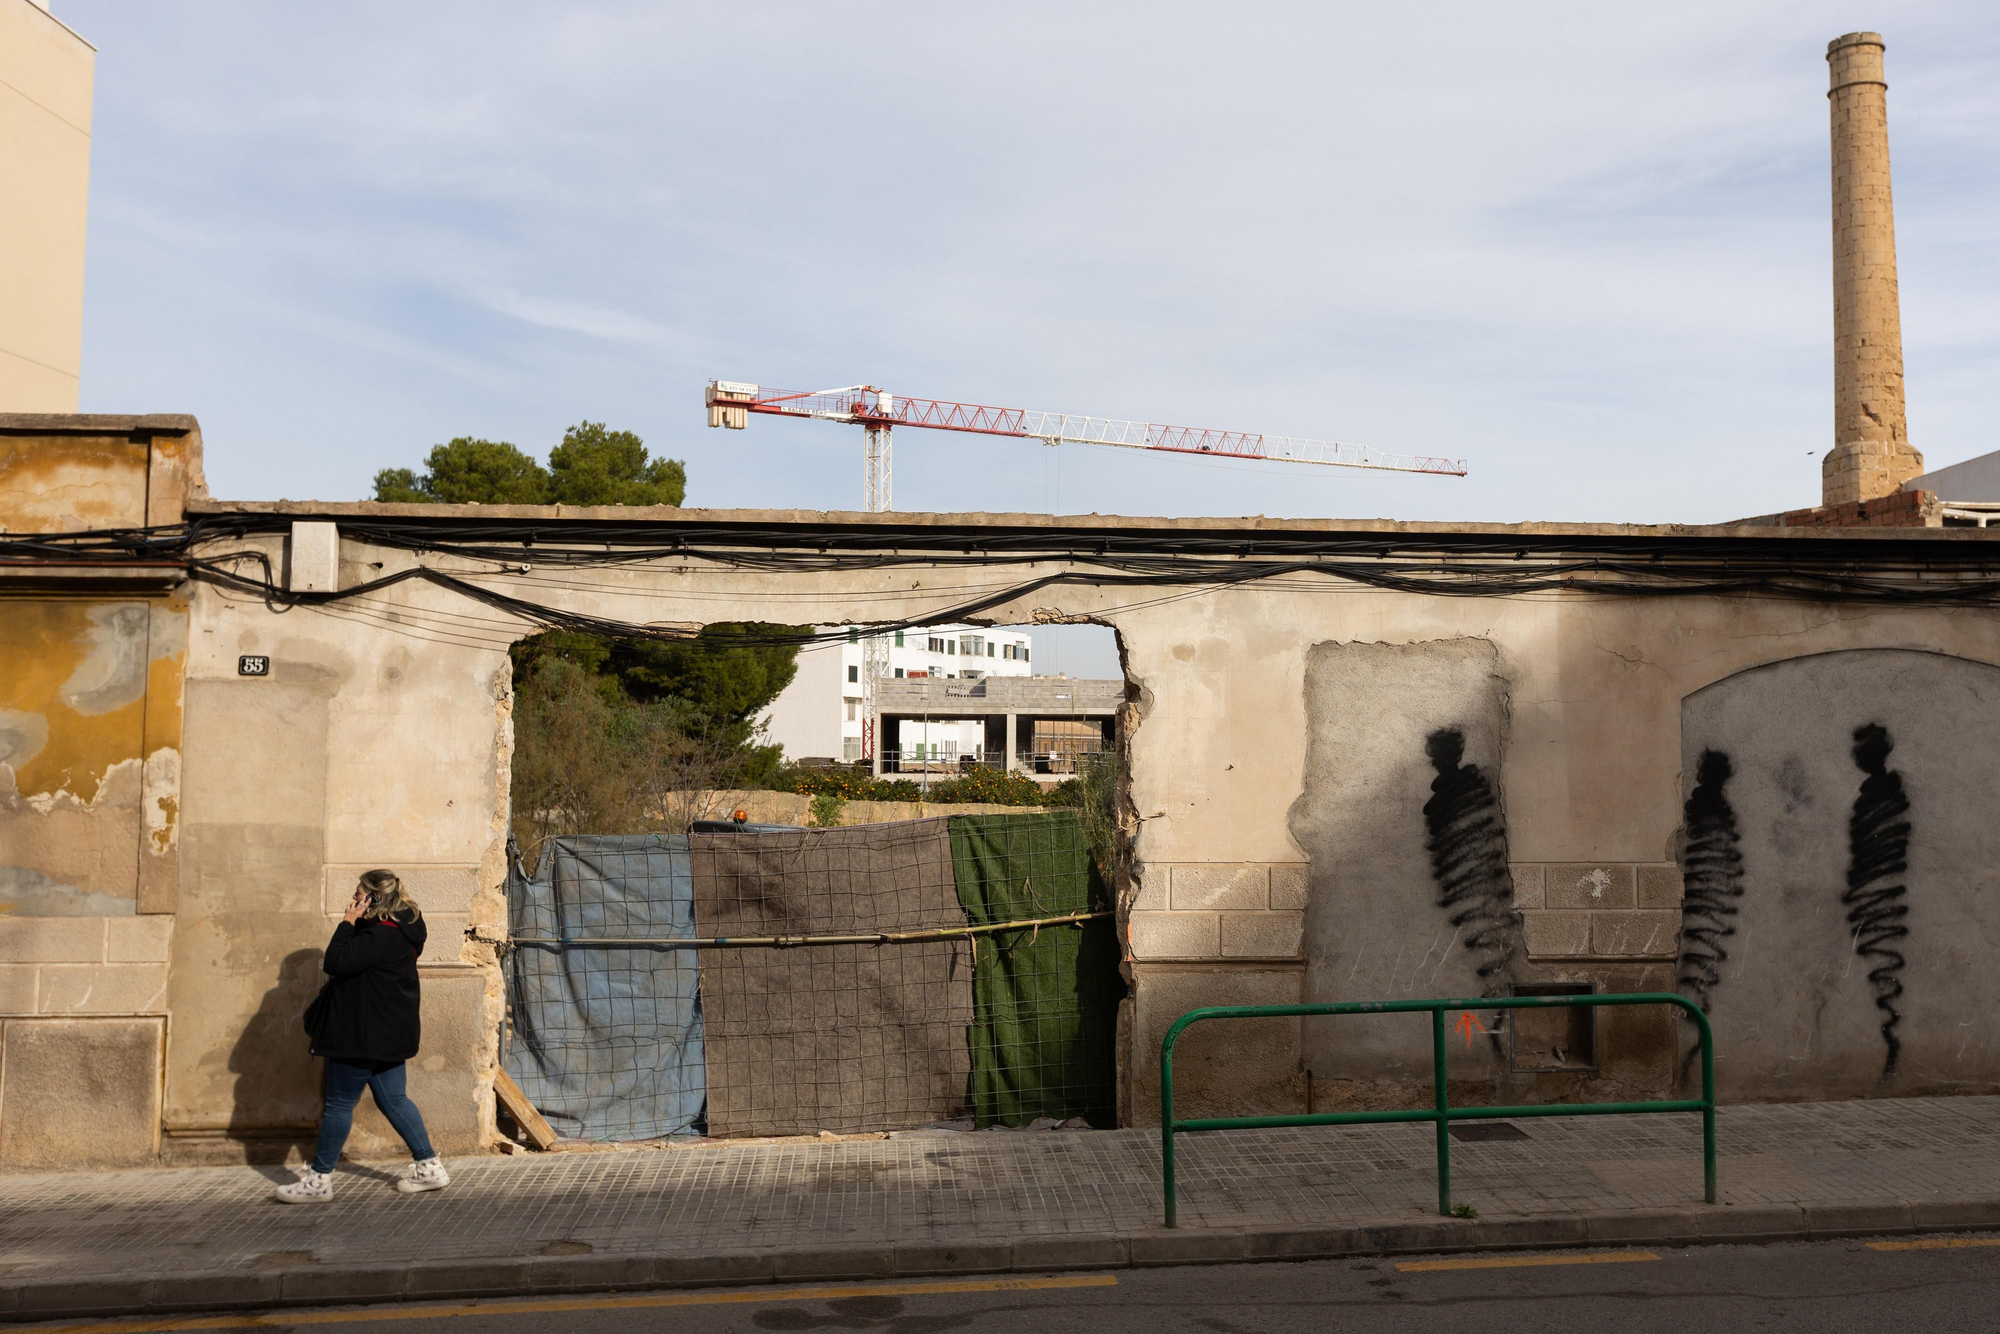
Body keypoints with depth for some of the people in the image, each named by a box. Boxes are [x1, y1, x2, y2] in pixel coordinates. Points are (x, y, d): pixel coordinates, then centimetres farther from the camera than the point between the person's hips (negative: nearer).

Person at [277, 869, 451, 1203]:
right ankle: (429, 1167, 14)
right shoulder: (400, 930, 11)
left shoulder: (381, 936, -22)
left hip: (365, 1035, -11)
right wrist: (353, 924, 5)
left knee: (339, 1103, 2)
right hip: (387, 1033, 11)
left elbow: (335, 962, -25)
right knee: (393, 1099, 13)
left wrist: (348, 923, -18)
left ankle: (318, 1180, 13)